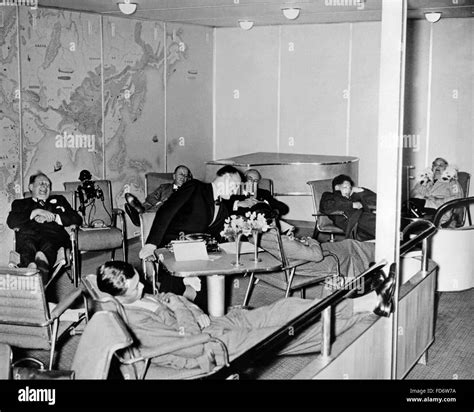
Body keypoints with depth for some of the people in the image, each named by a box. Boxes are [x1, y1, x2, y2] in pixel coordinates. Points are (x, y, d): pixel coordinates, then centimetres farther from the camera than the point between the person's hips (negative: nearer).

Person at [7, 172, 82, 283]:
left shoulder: (59, 200, 36)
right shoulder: (20, 203, 33)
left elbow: (77, 219, 19)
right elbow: (11, 221, 10)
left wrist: (52, 217, 4)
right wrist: (36, 212, 3)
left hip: (53, 232, 0)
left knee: (49, 244, -39)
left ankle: (43, 260, -72)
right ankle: (30, 265, -68)